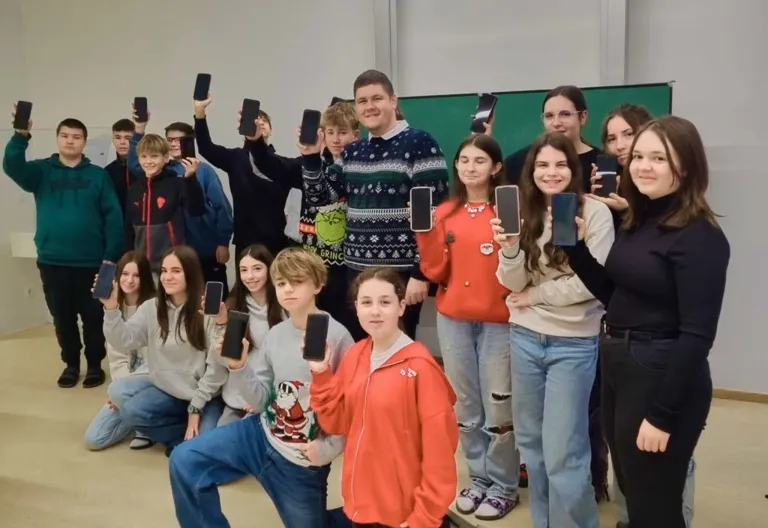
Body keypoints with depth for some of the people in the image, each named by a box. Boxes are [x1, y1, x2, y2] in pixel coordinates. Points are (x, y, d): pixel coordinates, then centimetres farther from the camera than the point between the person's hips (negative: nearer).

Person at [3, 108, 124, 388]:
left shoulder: (98, 175, 1)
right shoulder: (41, 171, 5)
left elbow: (113, 216, -3)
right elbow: (11, 166, -14)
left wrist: (112, 256, -10)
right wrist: (21, 135, -31)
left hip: (90, 261, -2)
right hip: (52, 261, 2)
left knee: (92, 316, 7)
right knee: (62, 317, 12)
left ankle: (95, 364, 23)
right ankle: (71, 364, 28)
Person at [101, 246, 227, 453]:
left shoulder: (208, 311, -12)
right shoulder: (151, 308, 2)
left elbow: (216, 367, -12)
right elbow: (124, 341, -11)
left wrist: (196, 407, -12)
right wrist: (111, 308, -26)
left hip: (204, 396, -4)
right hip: (165, 391, 4)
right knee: (130, 411, -22)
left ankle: (191, 439, 11)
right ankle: (187, 437, -1)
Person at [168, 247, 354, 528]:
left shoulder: (337, 336, -20)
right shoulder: (275, 335, -3)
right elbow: (260, 402, 0)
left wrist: (329, 448, -22)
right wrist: (239, 367, -15)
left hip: (304, 462, -5)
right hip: (262, 435, 5)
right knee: (184, 460, -1)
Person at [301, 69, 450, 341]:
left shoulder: (420, 143, -8)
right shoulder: (352, 151, 13)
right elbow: (322, 195, 15)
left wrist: (421, 273, -16)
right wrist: (311, 157, -1)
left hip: (401, 272, -6)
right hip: (357, 271, 7)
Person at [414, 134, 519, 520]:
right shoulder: (444, 213, 6)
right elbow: (436, 272, 1)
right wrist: (425, 230, -10)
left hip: (498, 321, -4)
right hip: (453, 320, 4)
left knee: (499, 407, 3)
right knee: (465, 406, 14)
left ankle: (504, 486, 22)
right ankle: (478, 479, 31)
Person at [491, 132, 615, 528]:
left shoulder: (595, 213, -9)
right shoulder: (523, 214, 3)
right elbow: (513, 283, -2)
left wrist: (536, 295, -6)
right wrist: (509, 248, -21)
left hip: (573, 343, -4)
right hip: (524, 338, 5)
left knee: (562, 452, -1)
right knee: (531, 442, 17)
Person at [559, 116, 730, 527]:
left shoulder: (699, 237, -16)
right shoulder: (638, 223, 8)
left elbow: (697, 336, -19)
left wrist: (663, 415, -19)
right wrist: (576, 246, 1)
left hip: (662, 376, -8)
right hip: (617, 365, 8)